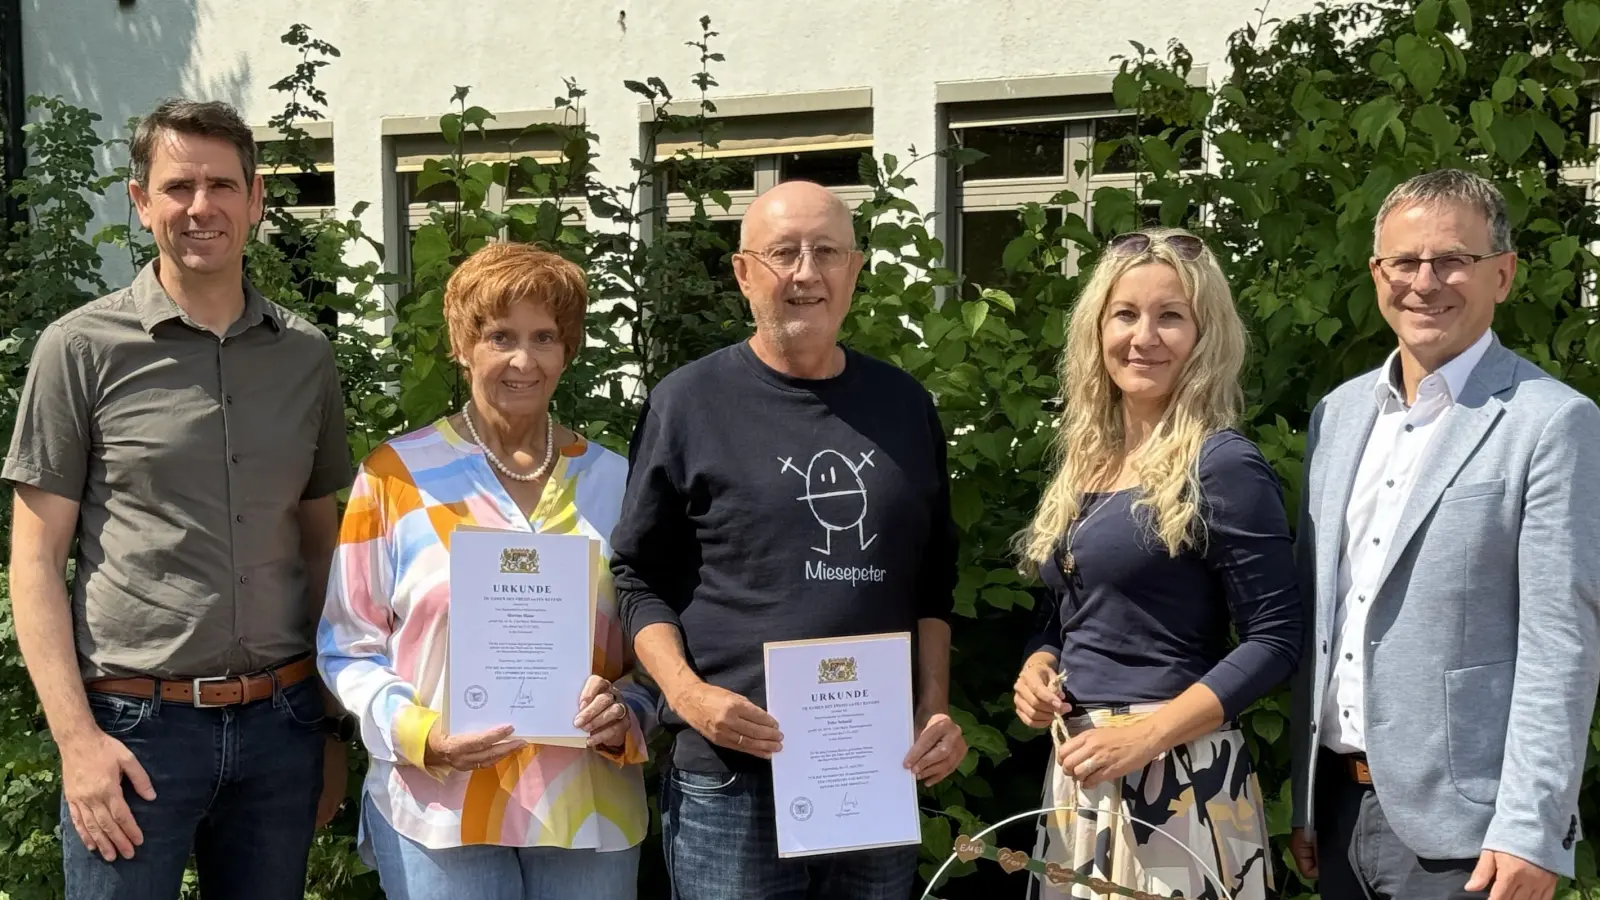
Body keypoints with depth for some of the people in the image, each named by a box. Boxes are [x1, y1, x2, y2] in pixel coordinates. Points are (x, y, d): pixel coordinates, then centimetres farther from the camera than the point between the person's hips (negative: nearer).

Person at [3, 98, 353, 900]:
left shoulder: (306, 355, 7)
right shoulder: (83, 347, -3)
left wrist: (331, 726, 12)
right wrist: (77, 736, -11)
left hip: (279, 722, 4)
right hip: (134, 726, -3)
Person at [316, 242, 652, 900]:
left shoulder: (614, 482, 8)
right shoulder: (397, 475, 1)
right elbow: (350, 647, 1)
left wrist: (626, 716, -8)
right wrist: (421, 735, -14)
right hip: (439, 811, -2)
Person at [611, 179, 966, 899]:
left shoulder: (905, 406, 10)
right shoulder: (688, 402, -1)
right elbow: (640, 578, 1)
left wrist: (935, 709, 5)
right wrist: (686, 692, -13)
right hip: (732, 780, -3)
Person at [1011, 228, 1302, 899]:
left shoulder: (1222, 467, -12)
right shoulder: (1082, 458, 10)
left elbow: (1274, 640, -14)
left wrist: (1149, 733, -20)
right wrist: (1036, 668, -1)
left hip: (1176, 774, -7)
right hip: (1074, 770, 7)